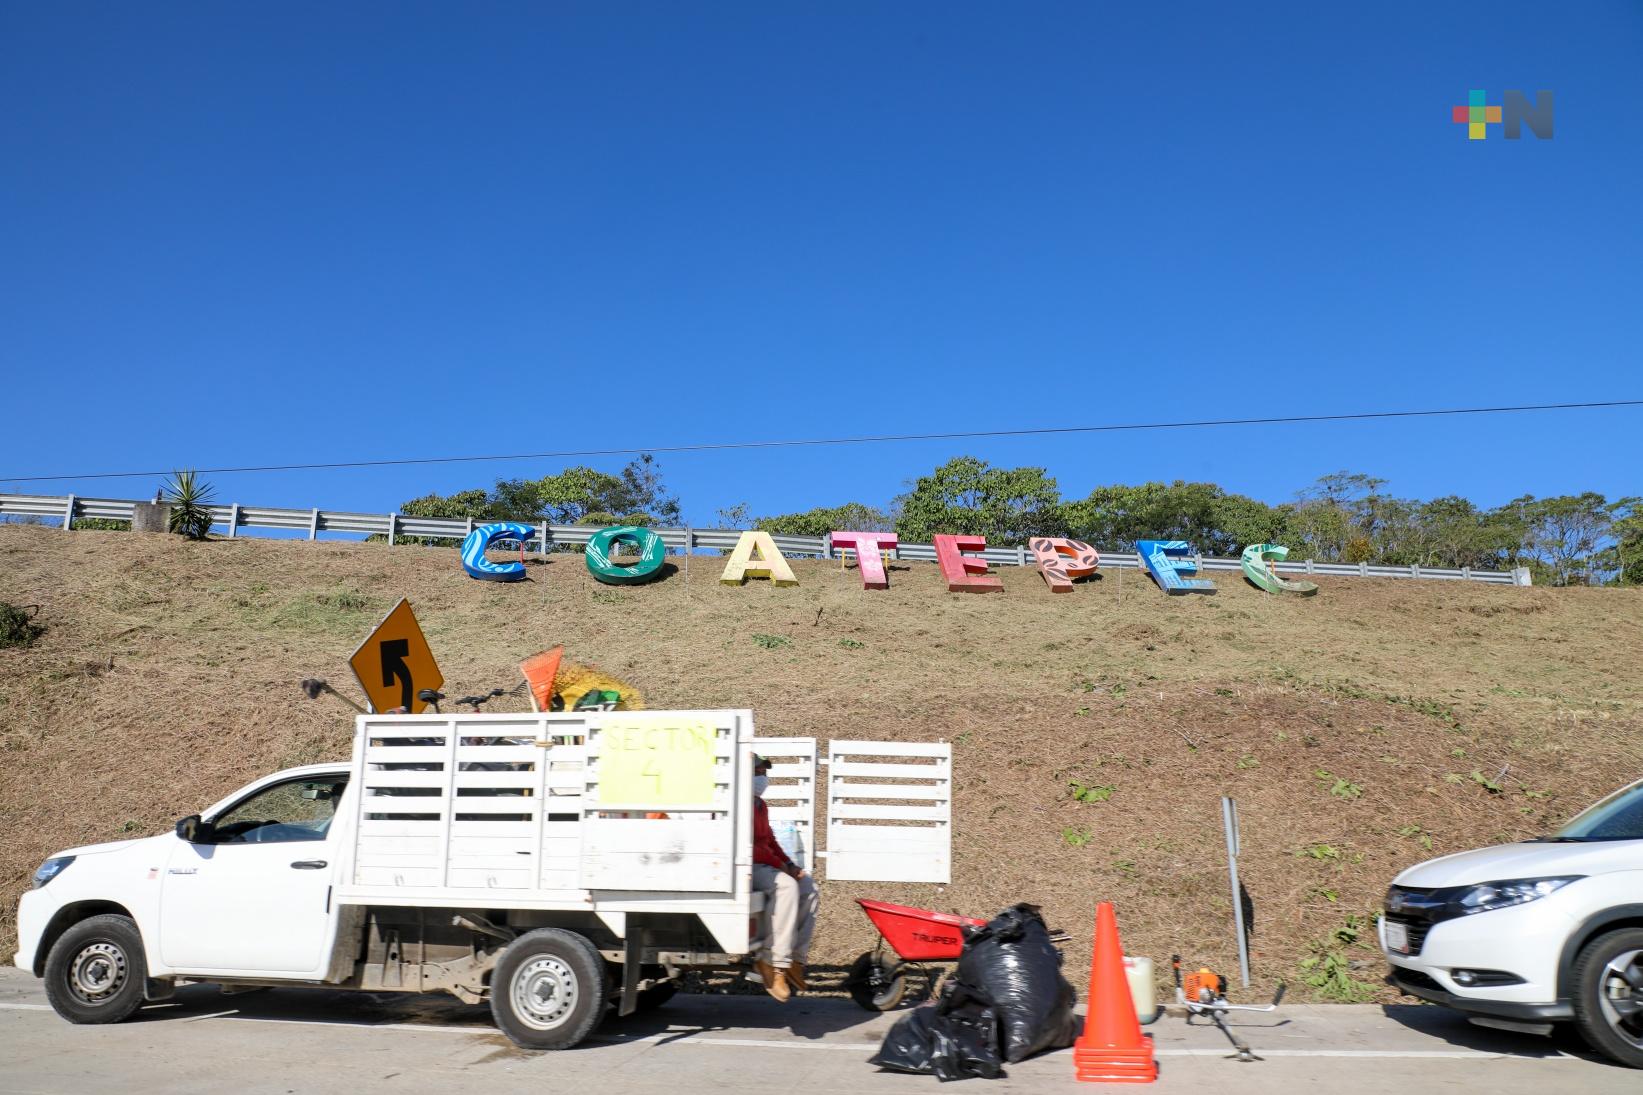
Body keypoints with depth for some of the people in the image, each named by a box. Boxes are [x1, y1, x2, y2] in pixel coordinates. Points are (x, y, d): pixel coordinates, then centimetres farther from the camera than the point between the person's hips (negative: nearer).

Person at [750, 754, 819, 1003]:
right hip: (747, 867, -10)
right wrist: (780, 865, -18)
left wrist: (789, 865, 6)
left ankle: (796, 958, -6)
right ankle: (774, 961, -30)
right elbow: (748, 846, -21)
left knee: (809, 887, -2)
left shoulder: (760, 805, 20)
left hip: (767, 865, 10)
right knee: (787, 886, -32)